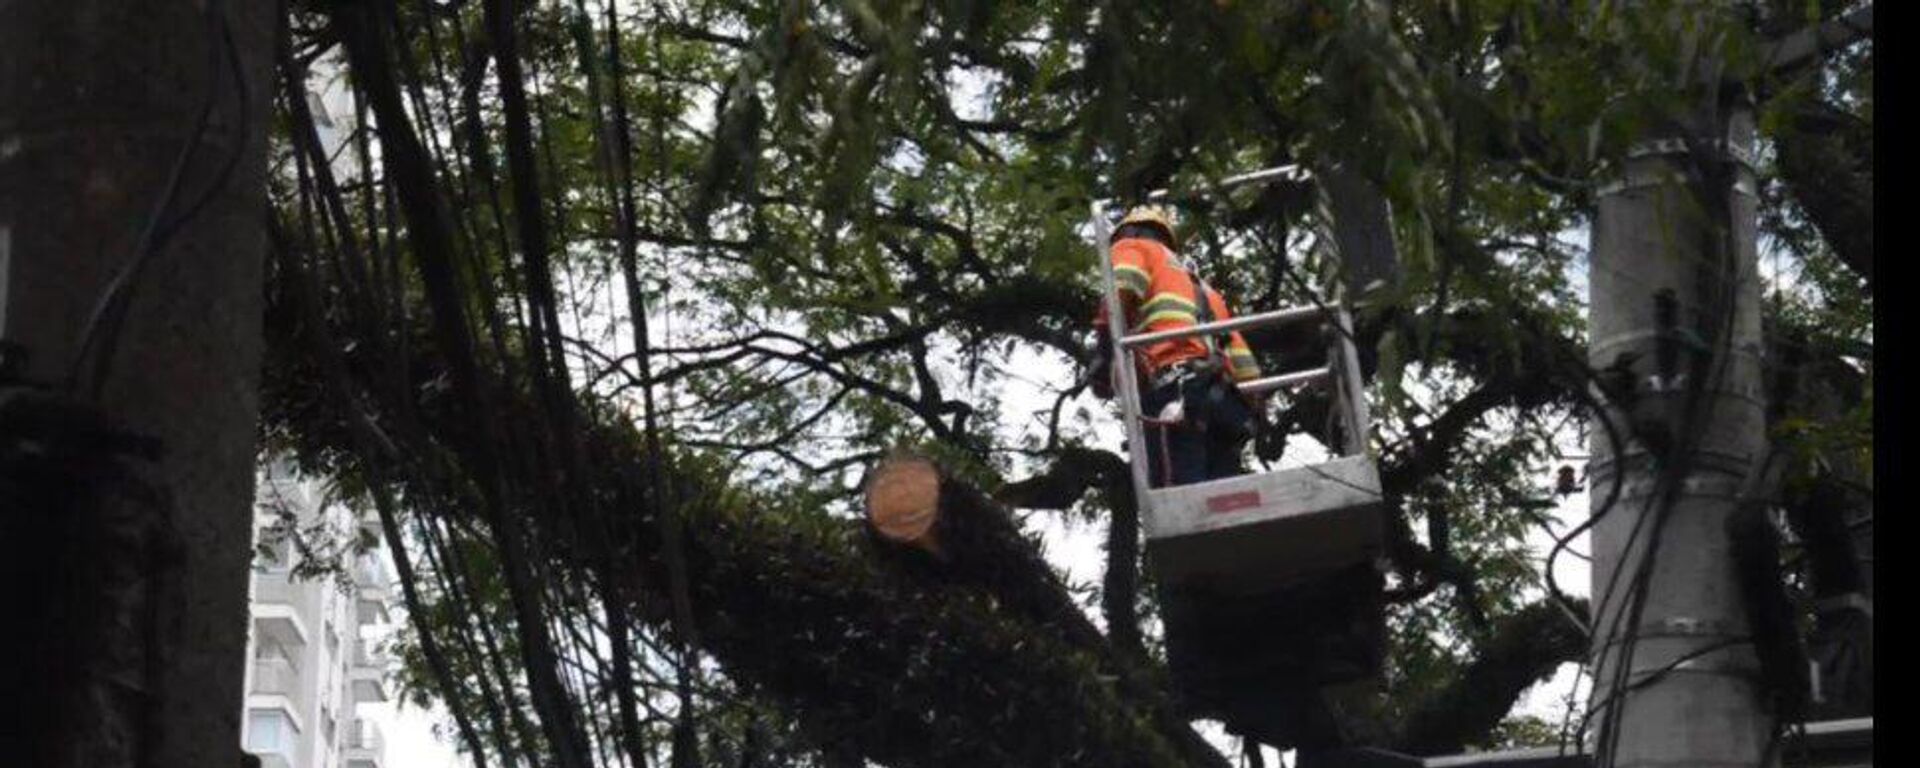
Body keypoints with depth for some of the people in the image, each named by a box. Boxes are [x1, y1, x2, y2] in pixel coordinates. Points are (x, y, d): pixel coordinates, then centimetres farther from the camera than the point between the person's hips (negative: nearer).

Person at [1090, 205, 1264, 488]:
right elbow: (1238, 353, 28)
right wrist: (1249, 405, 23)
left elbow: (1123, 286, -5)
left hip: (1173, 384, -7)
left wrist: (1105, 353, -11)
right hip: (1222, 398, 7)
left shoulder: (1133, 248, 21)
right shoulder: (1198, 285, 40)